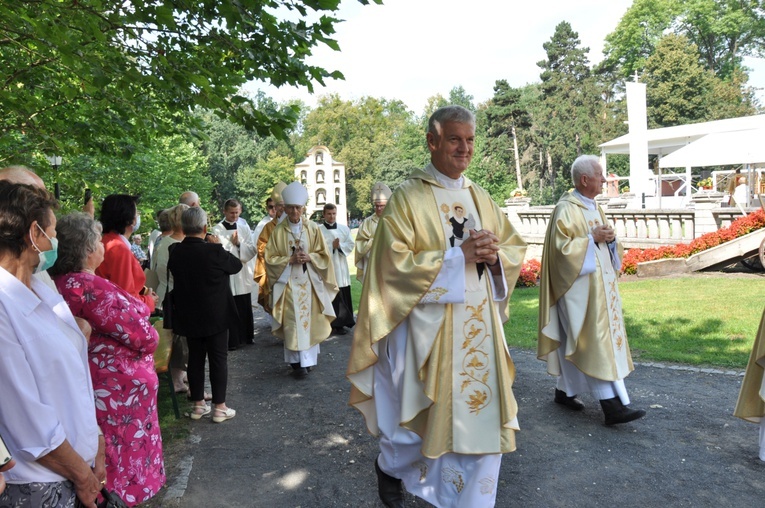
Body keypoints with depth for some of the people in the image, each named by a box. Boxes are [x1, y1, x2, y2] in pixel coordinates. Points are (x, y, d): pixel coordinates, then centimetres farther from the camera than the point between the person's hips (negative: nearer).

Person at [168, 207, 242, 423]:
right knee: (218, 359, 5)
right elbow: (237, 265, -6)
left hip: (188, 316, 5)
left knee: (195, 358, 14)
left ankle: (198, 404, 23)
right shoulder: (214, 251, -20)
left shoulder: (175, 253, -6)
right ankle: (220, 407, 11)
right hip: (216, 315, -4)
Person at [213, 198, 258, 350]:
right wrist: (231, 243, -12)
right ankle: (231, 341, 7)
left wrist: (239, 244, -10)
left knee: (245, 308, 10)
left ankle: (246, 337, 23)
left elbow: (253, 250, 2)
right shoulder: (217, 229, -2)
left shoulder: (244, 228, 9)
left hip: (243, 275, 3)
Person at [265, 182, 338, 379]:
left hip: (309, 282, 1)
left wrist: (309, 257, -14)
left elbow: (323, 255, 5)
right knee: (293, 323, -2)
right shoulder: (278, 231, -1)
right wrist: (290, 260, -15)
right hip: (288, 282, -1)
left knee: (309, 320, 5)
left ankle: (308, 359, 17)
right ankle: (297, 361, 4)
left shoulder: (313, 229, 2)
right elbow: (270, 258, -2)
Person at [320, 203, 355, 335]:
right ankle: (331, 324, 1)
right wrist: (332, 246, -14)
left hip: (341, 267, 4)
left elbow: (350, 245, 4)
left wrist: (339, 246, -12)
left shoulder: (344, 228, 10)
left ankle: (340, 323, 15)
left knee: (342, 296, 5)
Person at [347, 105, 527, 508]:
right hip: (430, 328, -5)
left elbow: (514, 248, 13)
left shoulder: (480, 198, 11)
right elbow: (394, 263, -15)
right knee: (425, 416, 9)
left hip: (480, 328, 5)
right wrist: (458, 255, -19)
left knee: (482, 416, 7)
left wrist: (493, 256, -10)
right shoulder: (408, 197, -7)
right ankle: (389, 467, 41)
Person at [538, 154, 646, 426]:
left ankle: (564, 391, 26)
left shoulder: (594, 206, 14)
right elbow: (562, 247, -20)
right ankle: (612, 405, -8)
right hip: (579, 286, -9)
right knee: (596, 342, -10)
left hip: (599, 285, 9)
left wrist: (610, 237, -2)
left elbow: (606, 242, 19)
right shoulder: (566, 209, -13)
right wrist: (592, 238, -18)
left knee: (576, 341, 14)